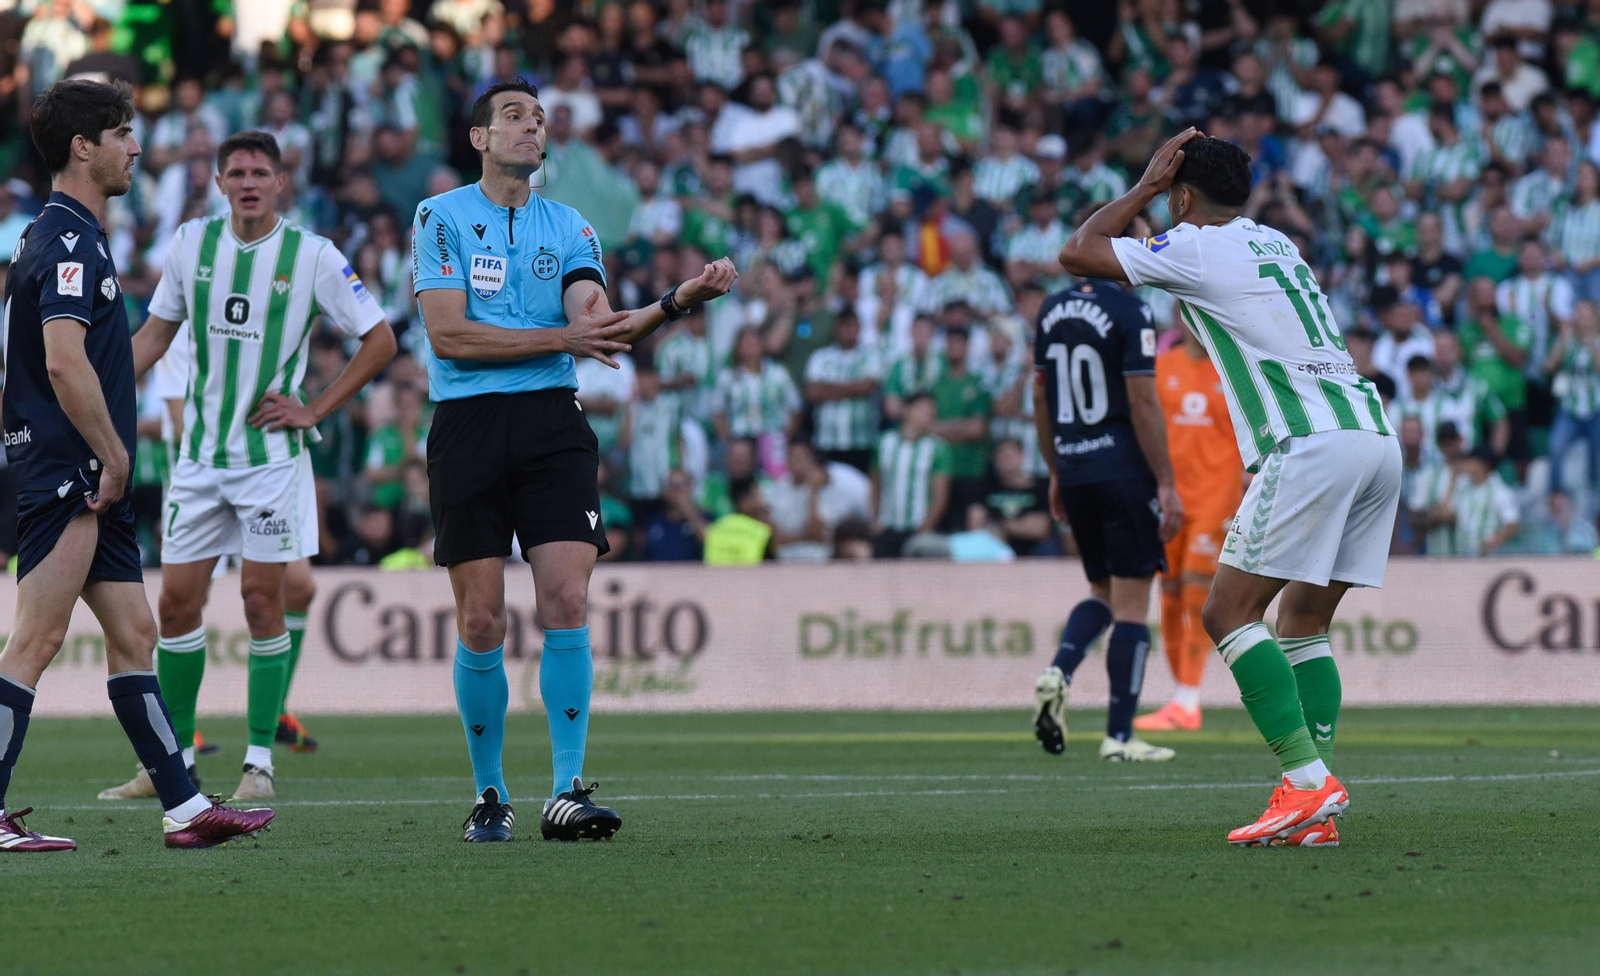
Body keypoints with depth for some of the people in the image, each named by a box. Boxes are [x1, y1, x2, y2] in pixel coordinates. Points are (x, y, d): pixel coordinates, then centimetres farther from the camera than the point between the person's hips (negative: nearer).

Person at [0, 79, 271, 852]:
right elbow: (64, 362, -25)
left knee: (133, 634, 10)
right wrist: (113, 455, -17)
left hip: (88, 482, 11)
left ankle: (184, 809, 12)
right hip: (66, 477, -11)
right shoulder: (68, 241, -15)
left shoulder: (68, 236, 18)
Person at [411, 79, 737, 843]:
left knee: (566, 602, -11)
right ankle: (489, 794, 12)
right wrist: (564, 337, -12)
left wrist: (678, 302, -19)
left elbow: (600, 331, -1)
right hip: (468, 428, -2)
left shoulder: (569, 228, 13)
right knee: (481, 621, -1)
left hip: (554, 425, 2)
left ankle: (568, 793, -12)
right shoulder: (441, 218, 3)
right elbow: (448, 335, -8)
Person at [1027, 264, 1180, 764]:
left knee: (1104, 591, 20)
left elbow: (1040, 398, 15)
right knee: (1131, 602, -1)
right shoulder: (1129, 313, -12)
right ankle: (1119, 735, -2)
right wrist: (1166, 486, -11)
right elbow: (1143, 405, -15)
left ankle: (1059, 671, -6)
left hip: (1074, 470, 6)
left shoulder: (1052, 310, 9)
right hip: (1123, 468, -6)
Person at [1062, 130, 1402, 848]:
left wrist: (1146, 185, 16)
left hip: (1309, 445, -8)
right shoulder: (1273, 243, 26)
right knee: (1303, 622, 12)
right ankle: (1314, 810, 3)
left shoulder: (1195, 247, 2)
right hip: (1375, 434, 8)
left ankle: (1309, 783, -17)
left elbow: (1075, 254, 7)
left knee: (1229, 612, -6)